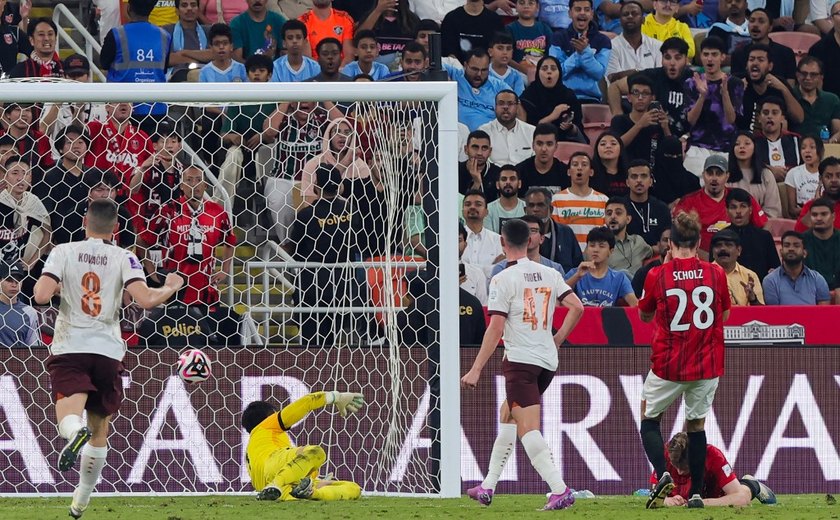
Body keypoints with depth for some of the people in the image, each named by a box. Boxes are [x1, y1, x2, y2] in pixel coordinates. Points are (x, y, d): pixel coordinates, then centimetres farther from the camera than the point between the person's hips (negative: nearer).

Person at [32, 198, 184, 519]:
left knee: (68, 418, -15)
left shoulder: (64, 252, -1)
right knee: (99, 429, 17)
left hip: (70, 348, -1)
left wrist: (55, 286, 12)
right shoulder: (123, 258, 0)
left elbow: (41, 296, -12)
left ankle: (76, 432, -52)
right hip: (108, 351, 1)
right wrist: (171, 287, 7)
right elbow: (147, 300, -12)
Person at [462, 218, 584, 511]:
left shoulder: (503, 280, -9)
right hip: (548, 361, 7)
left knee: (528, 429, -10)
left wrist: (476, 370, -11)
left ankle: (560, 491, -23)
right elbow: (576, 307, 4)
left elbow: (496, 329, -14)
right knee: (507, 416, 21)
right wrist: (557, 341, 16)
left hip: (520, 359, -7)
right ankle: (488, 488, 23)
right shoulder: (549, 274, 8)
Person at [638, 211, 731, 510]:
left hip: (668, 365, -2)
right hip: (707, 364, 2)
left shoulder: (657, 276, -9)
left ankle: (662, 474, -9)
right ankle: (696, 493, 10)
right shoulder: (716, 274, -4)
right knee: (697, 424, 16)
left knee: (649, 418, 16)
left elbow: (644, 315, 10)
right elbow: (725, 315, 11)